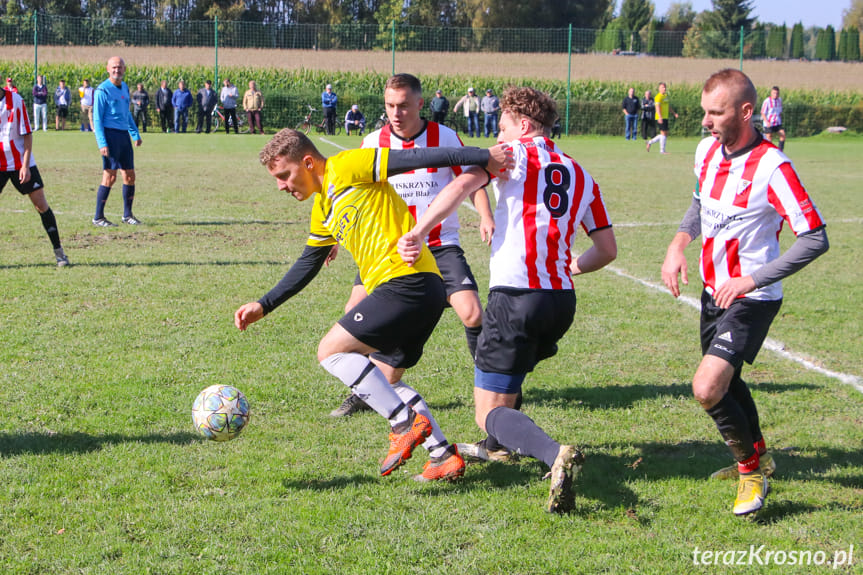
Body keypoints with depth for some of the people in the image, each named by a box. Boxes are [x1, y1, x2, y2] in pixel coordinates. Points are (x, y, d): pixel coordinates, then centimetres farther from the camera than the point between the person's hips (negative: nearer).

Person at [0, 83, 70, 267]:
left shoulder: (15, 100, -6)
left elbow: (27, 134, -4)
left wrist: (25, 165, -11)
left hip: (20, 163, -1)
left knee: (41, 204, -1)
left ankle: (58, 252, 7)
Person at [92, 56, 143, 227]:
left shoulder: (125, 88, 16)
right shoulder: (103, 90, -7)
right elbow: (97, 118, -10)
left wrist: (135, 134, 23)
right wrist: (102, 143, -17)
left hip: (124, 135, 8)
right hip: (110, 135, -7)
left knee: (130, 175, 7)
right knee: (110, 176, -9)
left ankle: (127, 215, 19)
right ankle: (98, 218, -3)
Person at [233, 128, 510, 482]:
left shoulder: (346, 167, -6)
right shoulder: (322, 208, 22)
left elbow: (415, 159, -12)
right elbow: (307, 265, 32)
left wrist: (484, 157, -17)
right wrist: (263, 306, 27)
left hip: (407, 282, -10)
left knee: (331, 351, -8)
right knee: (382, 382, 18)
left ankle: (406, 422, -11)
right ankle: (445, 456, 15)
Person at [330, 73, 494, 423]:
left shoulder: (445, 138, -5)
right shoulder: (374, 143, -1)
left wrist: (486, 216, -13)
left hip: (440, 245, -2)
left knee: (472, 314, -16)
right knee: (356, 313, -11)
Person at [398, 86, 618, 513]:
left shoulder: (515, 154, 4)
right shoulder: (581, 176, 19)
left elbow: (463, 184, -15)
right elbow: (607, 249, 18)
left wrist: (417, 232, -20)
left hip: (515, 296, -6)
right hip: (561, 301, 7)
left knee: (490, 411, -5)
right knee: (509, 371, 35)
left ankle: (556, 455, -29)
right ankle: (498, 446, 48)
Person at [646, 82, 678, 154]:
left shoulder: (666, 95, 18)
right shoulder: (659, 97, -11)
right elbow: (657, 107, -21)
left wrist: (674, 113, 21)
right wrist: (660, 117, -31)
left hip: (665, 118, 9)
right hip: (660, 118, -9)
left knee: (666, 134, 10)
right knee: (664, 133, -8)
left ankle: (650, 142, 20)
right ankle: (662, 150, -2)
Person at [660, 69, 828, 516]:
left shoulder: (772, 167, -24)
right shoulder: (708, 150, 0)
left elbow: (815, 239, -24)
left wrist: (754, 279, -27)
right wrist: (678, 243, 1)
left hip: (750, 300, -8)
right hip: (714, 291, 8)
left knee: (707, 388, -20)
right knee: (726, 380, 25)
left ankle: (752, 472, 4)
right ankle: (758, 456, 50)